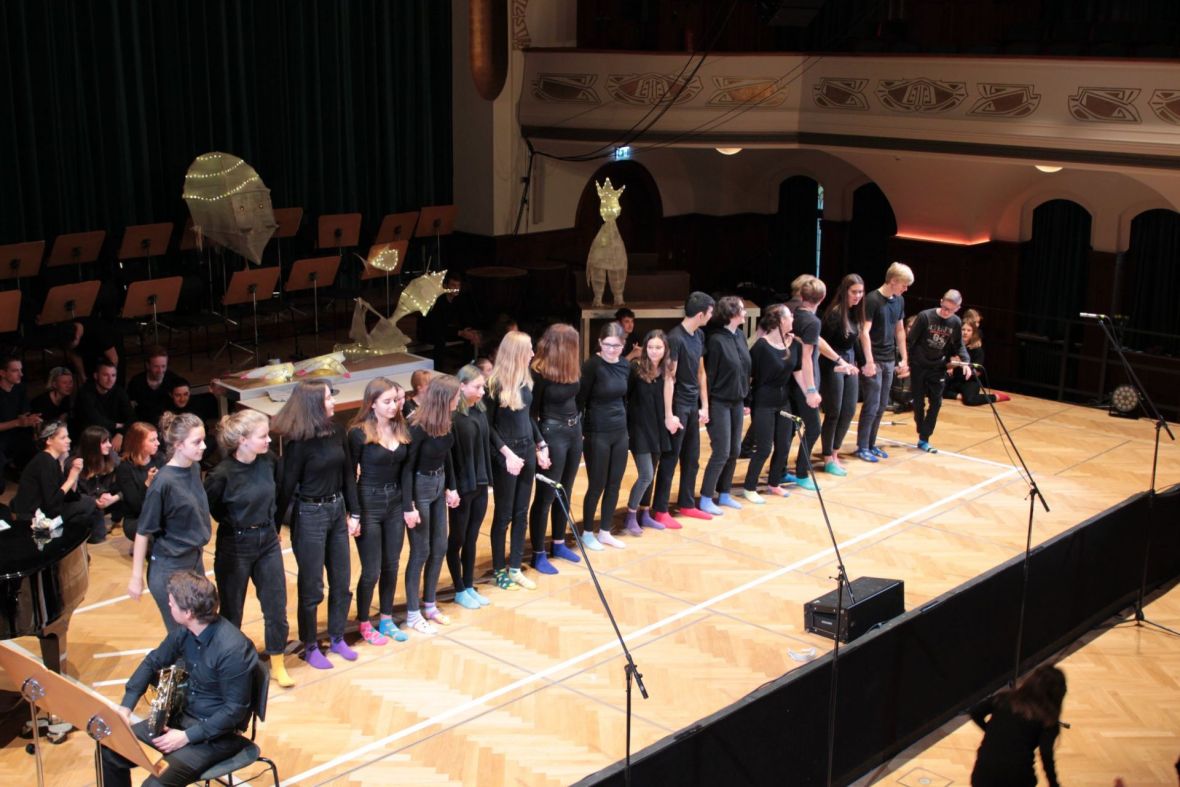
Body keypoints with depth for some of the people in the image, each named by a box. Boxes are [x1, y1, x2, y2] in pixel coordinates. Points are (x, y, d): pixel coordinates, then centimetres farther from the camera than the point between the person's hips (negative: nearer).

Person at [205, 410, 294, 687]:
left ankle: (277, 665, 28)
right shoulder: (222, 474, -24)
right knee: (231, 611, 12)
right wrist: (236, 524, -1)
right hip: (235, 547, -4)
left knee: (277, 607, 10)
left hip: (268, 542, 5)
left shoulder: (269, 461, -8)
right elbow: (206, 510, -11)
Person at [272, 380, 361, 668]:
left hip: (336, 511, 6)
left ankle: (337, 638, 32)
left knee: (341, 581, 15)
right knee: (312, 586, 6)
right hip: (309, 515, -6)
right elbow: (287, 486, -12)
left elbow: (348, 474, 7)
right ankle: (310, 647, 23)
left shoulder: (336, 432, -1)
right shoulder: (299, 443, -17)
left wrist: (354, 513, 8)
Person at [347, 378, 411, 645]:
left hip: (395, 502, 5)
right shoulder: (359, 433, -14)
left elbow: (405, 469, 8)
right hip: (368, 503, -5)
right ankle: (364, 623, 21)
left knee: (391, 565, 13)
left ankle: (386, 619, 29)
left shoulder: (402, 429, 1)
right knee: (371, 569, 3)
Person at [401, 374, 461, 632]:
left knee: (439, 548, 14)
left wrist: (451, 487, 14)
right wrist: (408, 506, -20)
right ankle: (412, 613, 16)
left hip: (438, 484, 8)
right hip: (420, 487, -7)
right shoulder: (417, 427, -25)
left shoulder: (445, 422, -5)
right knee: (421, 551, 2)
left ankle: (430, 605, 30)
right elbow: (407, 467, -21)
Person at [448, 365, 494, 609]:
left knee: (472, 538, 16)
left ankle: (470, 587, 28)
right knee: (457, 539, 10)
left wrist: (487, 479, 12)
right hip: (462, 487, -7)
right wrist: (452, 488, -19)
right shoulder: (453, 415, -18)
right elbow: (447, 454, -18)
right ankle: (460, 591, 22)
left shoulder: (480, 410, 4)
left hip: (480, 485, 7)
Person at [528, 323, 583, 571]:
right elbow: (531, 412, -15)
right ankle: (538, 554, 11)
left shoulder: (572, 370, 2)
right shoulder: (539, 372, -19)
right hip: (552, 434, -8)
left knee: (565, 492, 18)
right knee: (546, 495, 1)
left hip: (574, 431, 8)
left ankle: (559, 544, 33)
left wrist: (579, 427, 12)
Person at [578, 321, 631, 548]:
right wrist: (580, 432, -12)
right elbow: (580, 399, -13)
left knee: (614, 485, 11)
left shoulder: (625, 365, 3)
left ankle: (604, 532, 24)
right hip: (597, 434, -6)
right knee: (597, 486, 3)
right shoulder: (592, 365, -15)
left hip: (620, 432, 6)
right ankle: (587, 533, 20)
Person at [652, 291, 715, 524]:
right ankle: (660, 510, 7)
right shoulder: (675, 338, -18)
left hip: (693, 405, 8)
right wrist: (669, 414, -19)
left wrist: (704, 405, 12)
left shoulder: (699, 335, 7)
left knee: (691, 458, 14)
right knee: (669, 459, -1)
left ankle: (687, 504, 26)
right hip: (678, 405, -8)